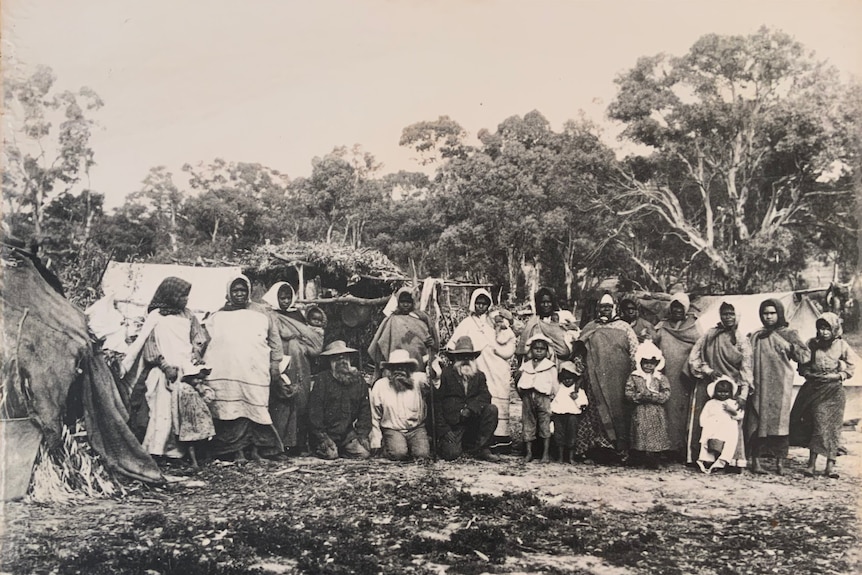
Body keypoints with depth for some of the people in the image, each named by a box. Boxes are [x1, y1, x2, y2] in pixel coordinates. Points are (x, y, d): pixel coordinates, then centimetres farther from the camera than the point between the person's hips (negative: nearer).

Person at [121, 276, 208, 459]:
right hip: (163, 371, -4)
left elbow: (199, 336, 19)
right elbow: (149, 344, -1)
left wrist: (196, 353, -1)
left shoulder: (187, 315, 18)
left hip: (186, 369, 4)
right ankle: (157, 450, -12)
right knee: (163, 408, -14)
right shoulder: (156, 316, 4)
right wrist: (165, 366, -12)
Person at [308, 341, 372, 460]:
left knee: (364, 453, -12)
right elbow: (314, 411, -10)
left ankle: (339, 450, 13)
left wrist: (363, 435, -1)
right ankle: (320, 448, 11)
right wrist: (322, 437, -15)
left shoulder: (358, 381, 7)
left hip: (348, 433, 4)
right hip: (326, 433, -4)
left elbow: (365, 410, 8)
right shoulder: (320, 381, -7)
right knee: (330, 455, -22)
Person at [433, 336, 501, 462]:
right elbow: (436, 402, -6)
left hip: (473, 421, 4)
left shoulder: (479, 375, 10)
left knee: (491, 409, -21)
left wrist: (470, 409, -24)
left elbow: (485, 396, -4)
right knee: (451, 454, -22)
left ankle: (480, 448, -10)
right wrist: (443, 430, -12)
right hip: (452, 425, -4)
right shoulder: (445, 373, -4)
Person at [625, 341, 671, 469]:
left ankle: (654, 462, 9)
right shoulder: (634, 377, 5)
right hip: (640, 412, 0)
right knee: (641, 437, -3)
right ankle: (644, 460, 9)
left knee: (656, 438, -1)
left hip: (656, 413, 0)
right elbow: (628, 393, -1)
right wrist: (640, 396, -17)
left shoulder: (661, 378, 5)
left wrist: (652, 396, -16)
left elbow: (666, 394, -3)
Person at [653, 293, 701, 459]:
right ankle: (669, 446, 0)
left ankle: (684, 448, -3)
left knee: (683, 408, -5)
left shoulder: (693, 325, 7)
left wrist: (688, 369, -12)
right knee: (668, 407, -2)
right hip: (666, 376, 2)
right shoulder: (662, 327, 14)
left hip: (684, 375, -2)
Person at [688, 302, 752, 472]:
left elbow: (746, 368, 1)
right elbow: (693, 357, 8)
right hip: (707, 385, 1)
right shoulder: (710, 335, 8)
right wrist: (708, 370, -6)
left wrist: (743, 394, -9)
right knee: (702, 422, -3)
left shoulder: (742, 340, 6)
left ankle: (736, 461, -7)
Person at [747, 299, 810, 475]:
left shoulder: (788, 334, 6)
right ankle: (756, 460, 1)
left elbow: (806, 356, 1)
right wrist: (748, 381, 4)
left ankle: (780, 462, -2)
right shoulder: (756, 336, 14)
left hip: (780, 386, -2)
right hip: (759, 386, 2)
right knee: (757, 422, -2)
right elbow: (750, 360, 13)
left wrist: (788, 346, -10)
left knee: (779, 420, -7)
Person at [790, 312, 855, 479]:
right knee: (814, 424, -1)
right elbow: (802, 365, 9)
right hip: (813, 388, 1)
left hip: (833, 391, -1)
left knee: (831, 426, 0)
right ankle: (812, 463, 6)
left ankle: (830, 465, 6)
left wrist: (837, 376, -6)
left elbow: (850, 368, 7)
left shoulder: (842, 345, 1)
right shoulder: (812, 343, 3)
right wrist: (809, 374, -7)